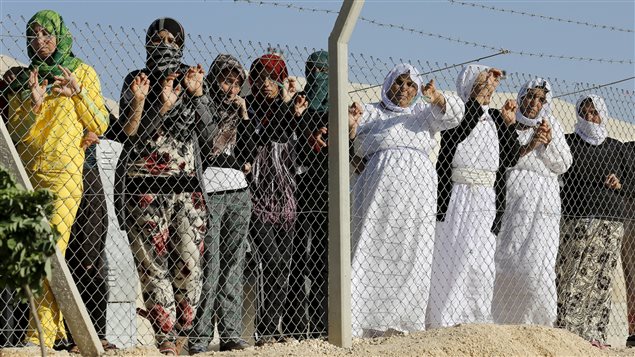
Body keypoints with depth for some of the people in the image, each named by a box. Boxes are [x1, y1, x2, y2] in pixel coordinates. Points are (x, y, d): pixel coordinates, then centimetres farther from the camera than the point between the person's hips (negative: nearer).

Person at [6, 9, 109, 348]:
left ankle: (41, 335, -18)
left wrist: (78, 94, -11)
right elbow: (15, 131, 6)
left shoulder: (82, 73, 5)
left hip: (64, 173, -4)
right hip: (25, 173, 4)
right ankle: (55, 324, 14)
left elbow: (100, 126, 3)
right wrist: (33, 104, -11)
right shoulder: (22, 79, 13)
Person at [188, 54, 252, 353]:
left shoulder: (236, 109, 19)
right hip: (208, 193, -6)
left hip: (238, 193, 6)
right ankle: (198, 338, -9)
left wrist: (244, 117, 5)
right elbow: (204, 148, -8)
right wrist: (238, 163, 1)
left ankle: (231, 334, 3)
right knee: (208, 266, -11)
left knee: (233, 265, 2)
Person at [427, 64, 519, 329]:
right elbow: (458, 133, -23)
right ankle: (443, 321, -3)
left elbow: (510, 158, 11)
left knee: (483, 263, 1)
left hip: (487, 200, 5)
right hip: (457, 196, -5)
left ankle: (474, 321, 5)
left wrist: (509, 123, 1)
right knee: (453, 257, -6)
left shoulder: (494, 117, 15)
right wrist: (479, 99, -20)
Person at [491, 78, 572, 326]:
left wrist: (549, 141, -3)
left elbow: (563, 166, 12)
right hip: (513, 198, -1)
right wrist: (530, 145, -10)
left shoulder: (551, 124, 16)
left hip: (544, 201, 1)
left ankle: (538, 325, -7)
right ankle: (506, 322, -6)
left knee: (538, 262, -10)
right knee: (507, 261, -9)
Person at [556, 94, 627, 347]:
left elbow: (627, 182, 22)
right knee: (575, 278, -9)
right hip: (577, 219, -4)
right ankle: (567, 331, -7)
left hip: (611, 222, 4)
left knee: (602, 279, 1)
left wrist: (619, 183, 1)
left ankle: (594, 333, 4)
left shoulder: (615, 147, 17)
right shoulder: (569, 142, 6)